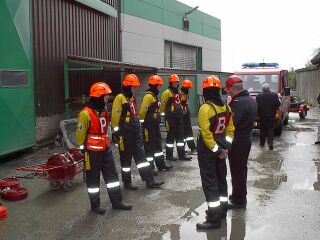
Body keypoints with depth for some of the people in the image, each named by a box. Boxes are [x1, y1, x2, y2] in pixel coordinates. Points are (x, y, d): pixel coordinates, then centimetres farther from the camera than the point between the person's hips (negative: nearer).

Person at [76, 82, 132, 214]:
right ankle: (95, 204, 21)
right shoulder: (86, 113, -19)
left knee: (112, 174, 11)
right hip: (92, 151, -8)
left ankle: (117, 201, 21)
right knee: (93, 178, 6)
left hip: (105, 148, 8)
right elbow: (80, 134, -14)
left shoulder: (104, 109, 6)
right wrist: (83, 150, -10)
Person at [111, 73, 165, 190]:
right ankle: (127, 182, 18)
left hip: (136, 131, 8)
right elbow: (115, 117, -14)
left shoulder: (132, 97, 13)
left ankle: (150, 181, 10)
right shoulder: (120, 98, -13)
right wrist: (116, 132, -14)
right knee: (126, 158, 4)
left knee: (141, 154, 7)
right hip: (125, 133, -8)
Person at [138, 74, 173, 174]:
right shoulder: (148, 96, -17)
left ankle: (161, 164, 29)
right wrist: (143, 125, -17)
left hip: (155, 125, 10)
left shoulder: (154, 95, 14)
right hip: (149, 126, -10)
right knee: (149, 146, -2)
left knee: (158, 144, 17)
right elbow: (142, 111, -21)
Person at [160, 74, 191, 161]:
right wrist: (165, 115, -4)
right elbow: (162, 104, -9)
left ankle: (181, 154, 14)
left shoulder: (179, 92, 14)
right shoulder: (167, 92, -11)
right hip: (170, 118, -8)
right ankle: (169, 155, 10)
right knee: (171, 136, -1)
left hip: (179, 117, 8)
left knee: (180, 135, 8)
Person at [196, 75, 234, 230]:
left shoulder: (205, 108, -20)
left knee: (209, 182, -2)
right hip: (220, 148, 7)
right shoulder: (226, 108, 3)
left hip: (207, 149, -7)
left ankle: (214, 219, 0)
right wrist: (226, 147, 1)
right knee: (221, 178, 19)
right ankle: (222, 209, 32)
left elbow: (206, 133, -23)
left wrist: (216, 150, -15)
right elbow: (230, 130, 4)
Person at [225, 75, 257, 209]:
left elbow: (230, 123, -30)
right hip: (246, 138, 10)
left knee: (237, 170, 1)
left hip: (237, 142, -10)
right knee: (242, 168, 20)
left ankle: (239, 201, 11)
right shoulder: (250, 100, 9)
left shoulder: (238, 102, -24)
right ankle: (240, 195, 35)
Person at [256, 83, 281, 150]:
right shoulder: (274, 95, -5)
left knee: (262, 129, 13)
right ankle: (270, 144, -5)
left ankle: (262, 143, 21)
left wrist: (258, 113, 8)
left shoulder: (259, 96, -7)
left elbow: (257, 106, -7)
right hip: (272, 116, 0)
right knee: (271, 130, 6)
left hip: (262, 116, 0)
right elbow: (278, 104, -5)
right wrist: (274, 109, 12)